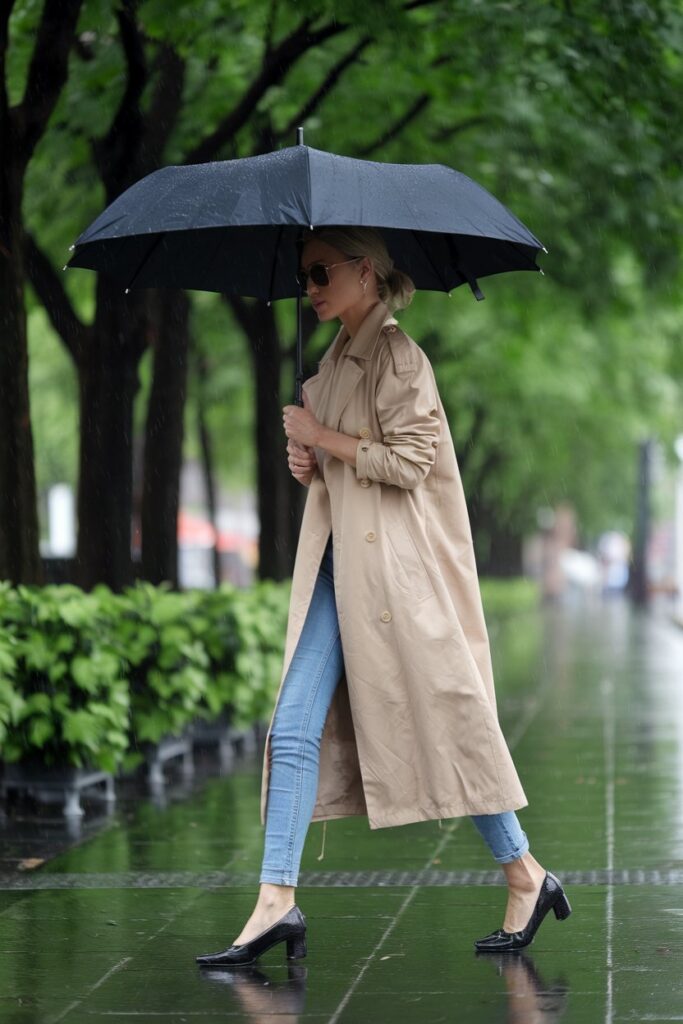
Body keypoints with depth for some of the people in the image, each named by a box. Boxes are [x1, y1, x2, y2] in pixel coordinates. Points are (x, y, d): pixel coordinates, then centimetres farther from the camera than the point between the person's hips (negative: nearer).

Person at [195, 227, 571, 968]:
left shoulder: (397, 357, -9)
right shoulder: (338, 358, 16)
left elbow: (409, 460, -17)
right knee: (295, 728, 0)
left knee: (441, 719, -2)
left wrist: (324, 438, -10)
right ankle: (277, 901, -2)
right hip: (338, 560, 9)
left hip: (393, 565, -8)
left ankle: (526, 877, 12)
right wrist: (310, 460, 7)